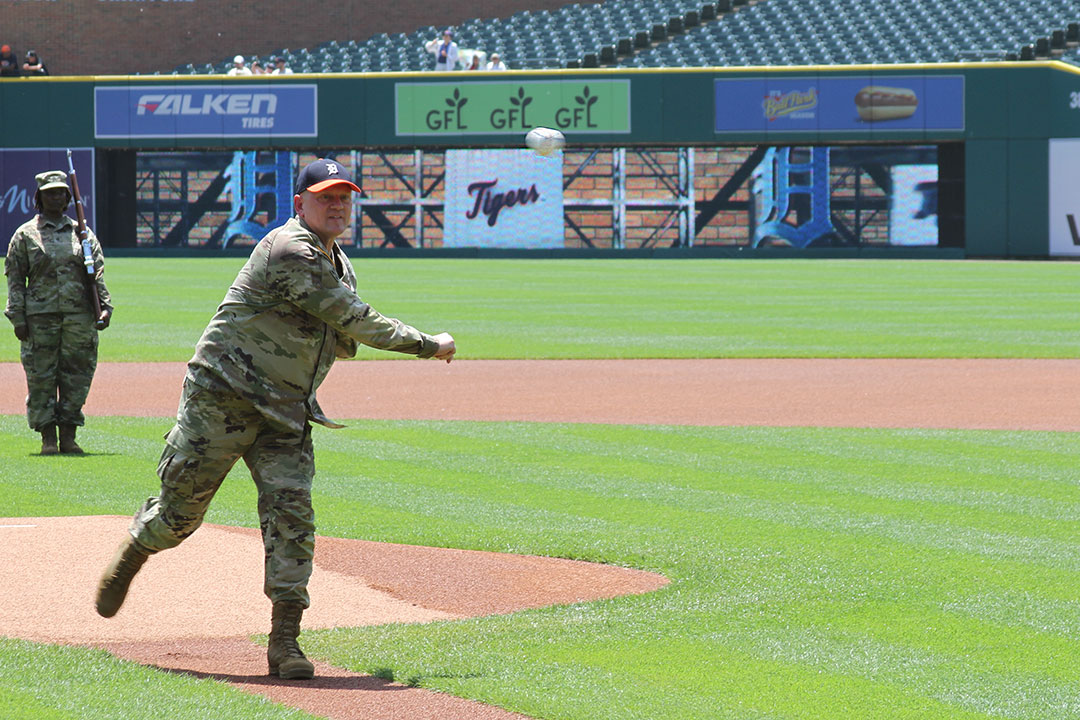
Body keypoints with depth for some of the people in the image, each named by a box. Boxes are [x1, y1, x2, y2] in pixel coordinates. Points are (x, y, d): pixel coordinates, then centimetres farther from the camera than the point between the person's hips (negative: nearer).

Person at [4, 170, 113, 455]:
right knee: (41, 378, -2)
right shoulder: (25, 235, 7)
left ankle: (68, 436, 9)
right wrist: (17, 317, -5)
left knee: (76, 378, 2)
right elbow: (15, 279, 4)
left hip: (80, 315, 2)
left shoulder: (83, 234, 14)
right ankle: (47, 438, 4)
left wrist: (105, 307, -1)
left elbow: (98, 274, 12)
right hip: (40, 316, -2)